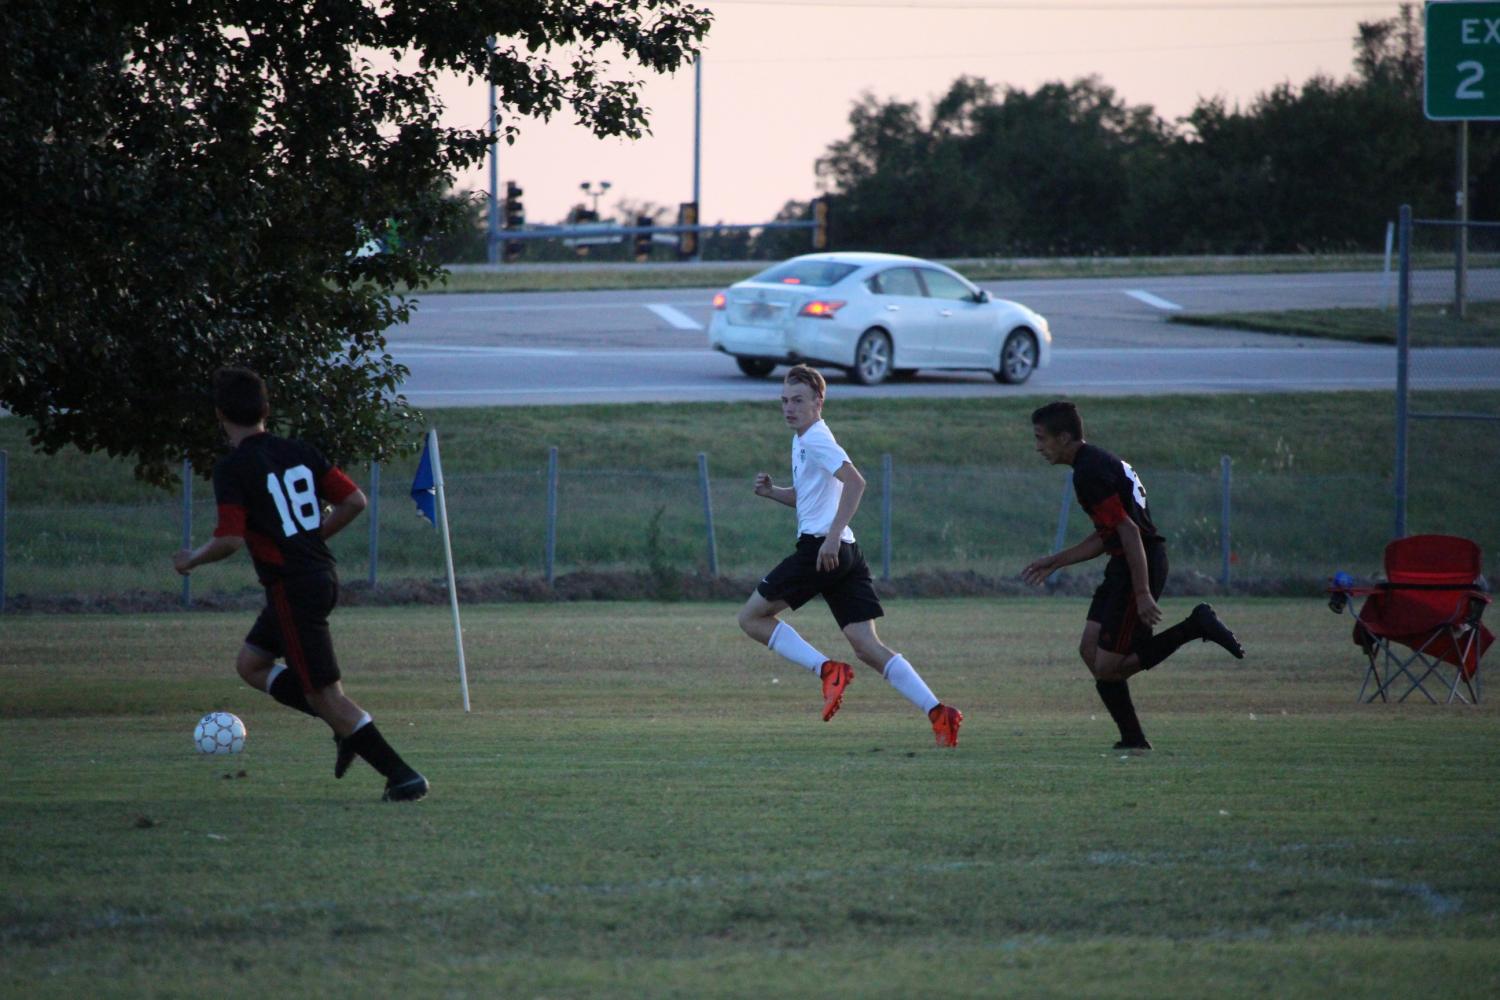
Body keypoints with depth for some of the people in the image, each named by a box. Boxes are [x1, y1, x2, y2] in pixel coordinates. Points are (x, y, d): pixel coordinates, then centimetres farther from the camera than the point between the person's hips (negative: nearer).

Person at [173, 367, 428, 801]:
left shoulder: (233, 468, -13)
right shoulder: (299, 452, 8)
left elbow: (230, 540, -21)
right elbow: (355, 501, 6)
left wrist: (191, 558, -1)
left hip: (292, 586, -8)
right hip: (323, 576, 8)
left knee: (324, 693, -3)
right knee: (251, 664, 22)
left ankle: (402, 776, -6)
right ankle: (347, 726, 12)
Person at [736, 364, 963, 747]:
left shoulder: (815, 439, -8)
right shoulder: (802, 439, 22)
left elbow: (854, 481, -22)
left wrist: (833, 536, -26)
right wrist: (772, 492, 17)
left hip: (820, 547, -9)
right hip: (844, 554, 9)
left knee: (752, 617, 1)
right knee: (866, 645, 0)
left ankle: (828, 670, -9)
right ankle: (937, 712, -12)